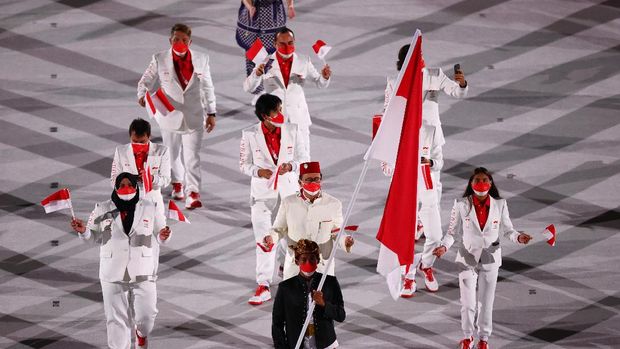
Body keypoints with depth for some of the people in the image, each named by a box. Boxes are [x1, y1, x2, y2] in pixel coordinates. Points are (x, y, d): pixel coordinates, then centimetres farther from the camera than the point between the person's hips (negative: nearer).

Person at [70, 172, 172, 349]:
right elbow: (95, 236, 9)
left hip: (143, 274, 0)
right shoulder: (103, 209, 0)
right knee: (117, 319, 4)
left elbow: (159, 235, 7)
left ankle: (141, 333, 37)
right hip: (113, 274, 0)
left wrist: (163, 237, -17)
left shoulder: (150, 208, -1)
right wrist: (83, 231, -12)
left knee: (146, 316, 1)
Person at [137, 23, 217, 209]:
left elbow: (207, 87, 6)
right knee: (173, 153, 17)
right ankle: (177, 183, 41)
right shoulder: (160, 59, -5)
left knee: (192, 155, -10)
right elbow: (146, 81, 2)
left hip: (193, 116, -1)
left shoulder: (201, 59, -1)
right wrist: (142, 95, -20)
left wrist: (211, 113, 6)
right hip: (170, 115, 1)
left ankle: (193, 193, -12)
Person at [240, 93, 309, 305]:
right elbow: (244, 164, 1)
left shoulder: (291, 130, -3)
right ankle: (263, 287, 5)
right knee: (263, 239, 0)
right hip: (263, 192, -1)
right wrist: (258, 171, -19)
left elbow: (303, 158, 4)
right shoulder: (250, 135, -7)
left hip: (289, 189, 2)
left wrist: (291, 166, -17)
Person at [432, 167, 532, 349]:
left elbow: (507, 229, 2)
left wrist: (518, 237, -19)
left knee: (486, 302, 9)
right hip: (467, 259, -1)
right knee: (468, 303, 1)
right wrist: (444, 246, -21)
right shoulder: (462, 205, -10)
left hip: (490, 259, 1)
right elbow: (453, 232, -4)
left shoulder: (500, 205, -6)